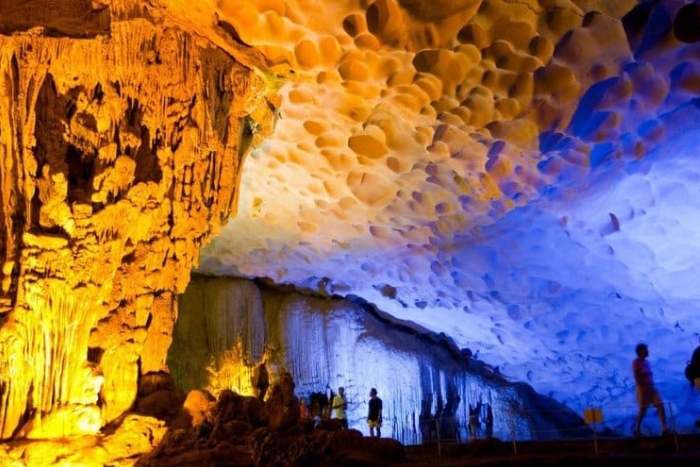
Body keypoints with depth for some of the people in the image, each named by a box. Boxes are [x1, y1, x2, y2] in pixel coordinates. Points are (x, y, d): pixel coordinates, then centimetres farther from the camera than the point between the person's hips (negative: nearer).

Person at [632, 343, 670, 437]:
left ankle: (664, 429, -5)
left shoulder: (646, 362, 14)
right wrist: (642, 387, -19)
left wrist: (651, 386, 8)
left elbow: (650, 375, 17)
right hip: (643, 388, -7)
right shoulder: (636, 362, -9)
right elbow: (636, 376, -14)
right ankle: (636, 430, 11)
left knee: (660, 405, -5)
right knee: (643, 409, -2)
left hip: (651, 387, 7)